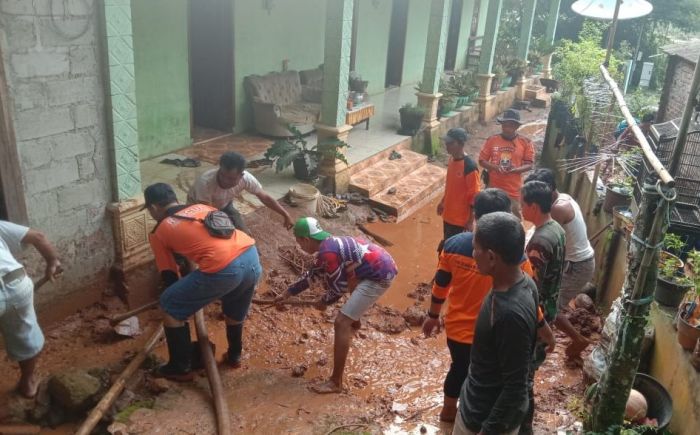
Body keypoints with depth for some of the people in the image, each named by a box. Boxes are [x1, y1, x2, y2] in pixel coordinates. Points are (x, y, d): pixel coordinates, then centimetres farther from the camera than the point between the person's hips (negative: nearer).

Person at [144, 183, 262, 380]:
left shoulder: (158, 232, 16)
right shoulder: (200, 206, 29)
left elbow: (169, 276, 19)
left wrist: (186, 299, 36)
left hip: (223, 269, -6)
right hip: (252, 256, 6)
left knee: (170, 307, 16)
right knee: (235, 310, 35)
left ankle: (181, 368, 25)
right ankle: (234, 355, 50)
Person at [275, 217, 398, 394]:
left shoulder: (327, 253, -18)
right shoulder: (329, 244, 12)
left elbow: (337, 289, -10)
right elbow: (312, 274, 26)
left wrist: (324, 301, 11)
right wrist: (287, 293, 32)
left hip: (380, 276, -10)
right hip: (383, 265, 10)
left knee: (342, 323, -10)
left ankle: (336, 382, -5)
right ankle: (354, 321, 66)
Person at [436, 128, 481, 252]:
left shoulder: (470, 166, -24)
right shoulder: (451, 159, 1)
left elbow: (474, 196, -20)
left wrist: (470, 222, -17)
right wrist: (443, 201, 22)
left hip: (461, 218, -8)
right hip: (448, 215, 8)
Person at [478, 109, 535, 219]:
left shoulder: (525, 142, -5)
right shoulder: (492, 140, -2)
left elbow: (529, 164, -2)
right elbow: (482, 160, 2)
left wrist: (515, 169, -22)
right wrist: (495, 167, -18)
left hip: (513, 190, -2)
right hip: (493, 188, 2)